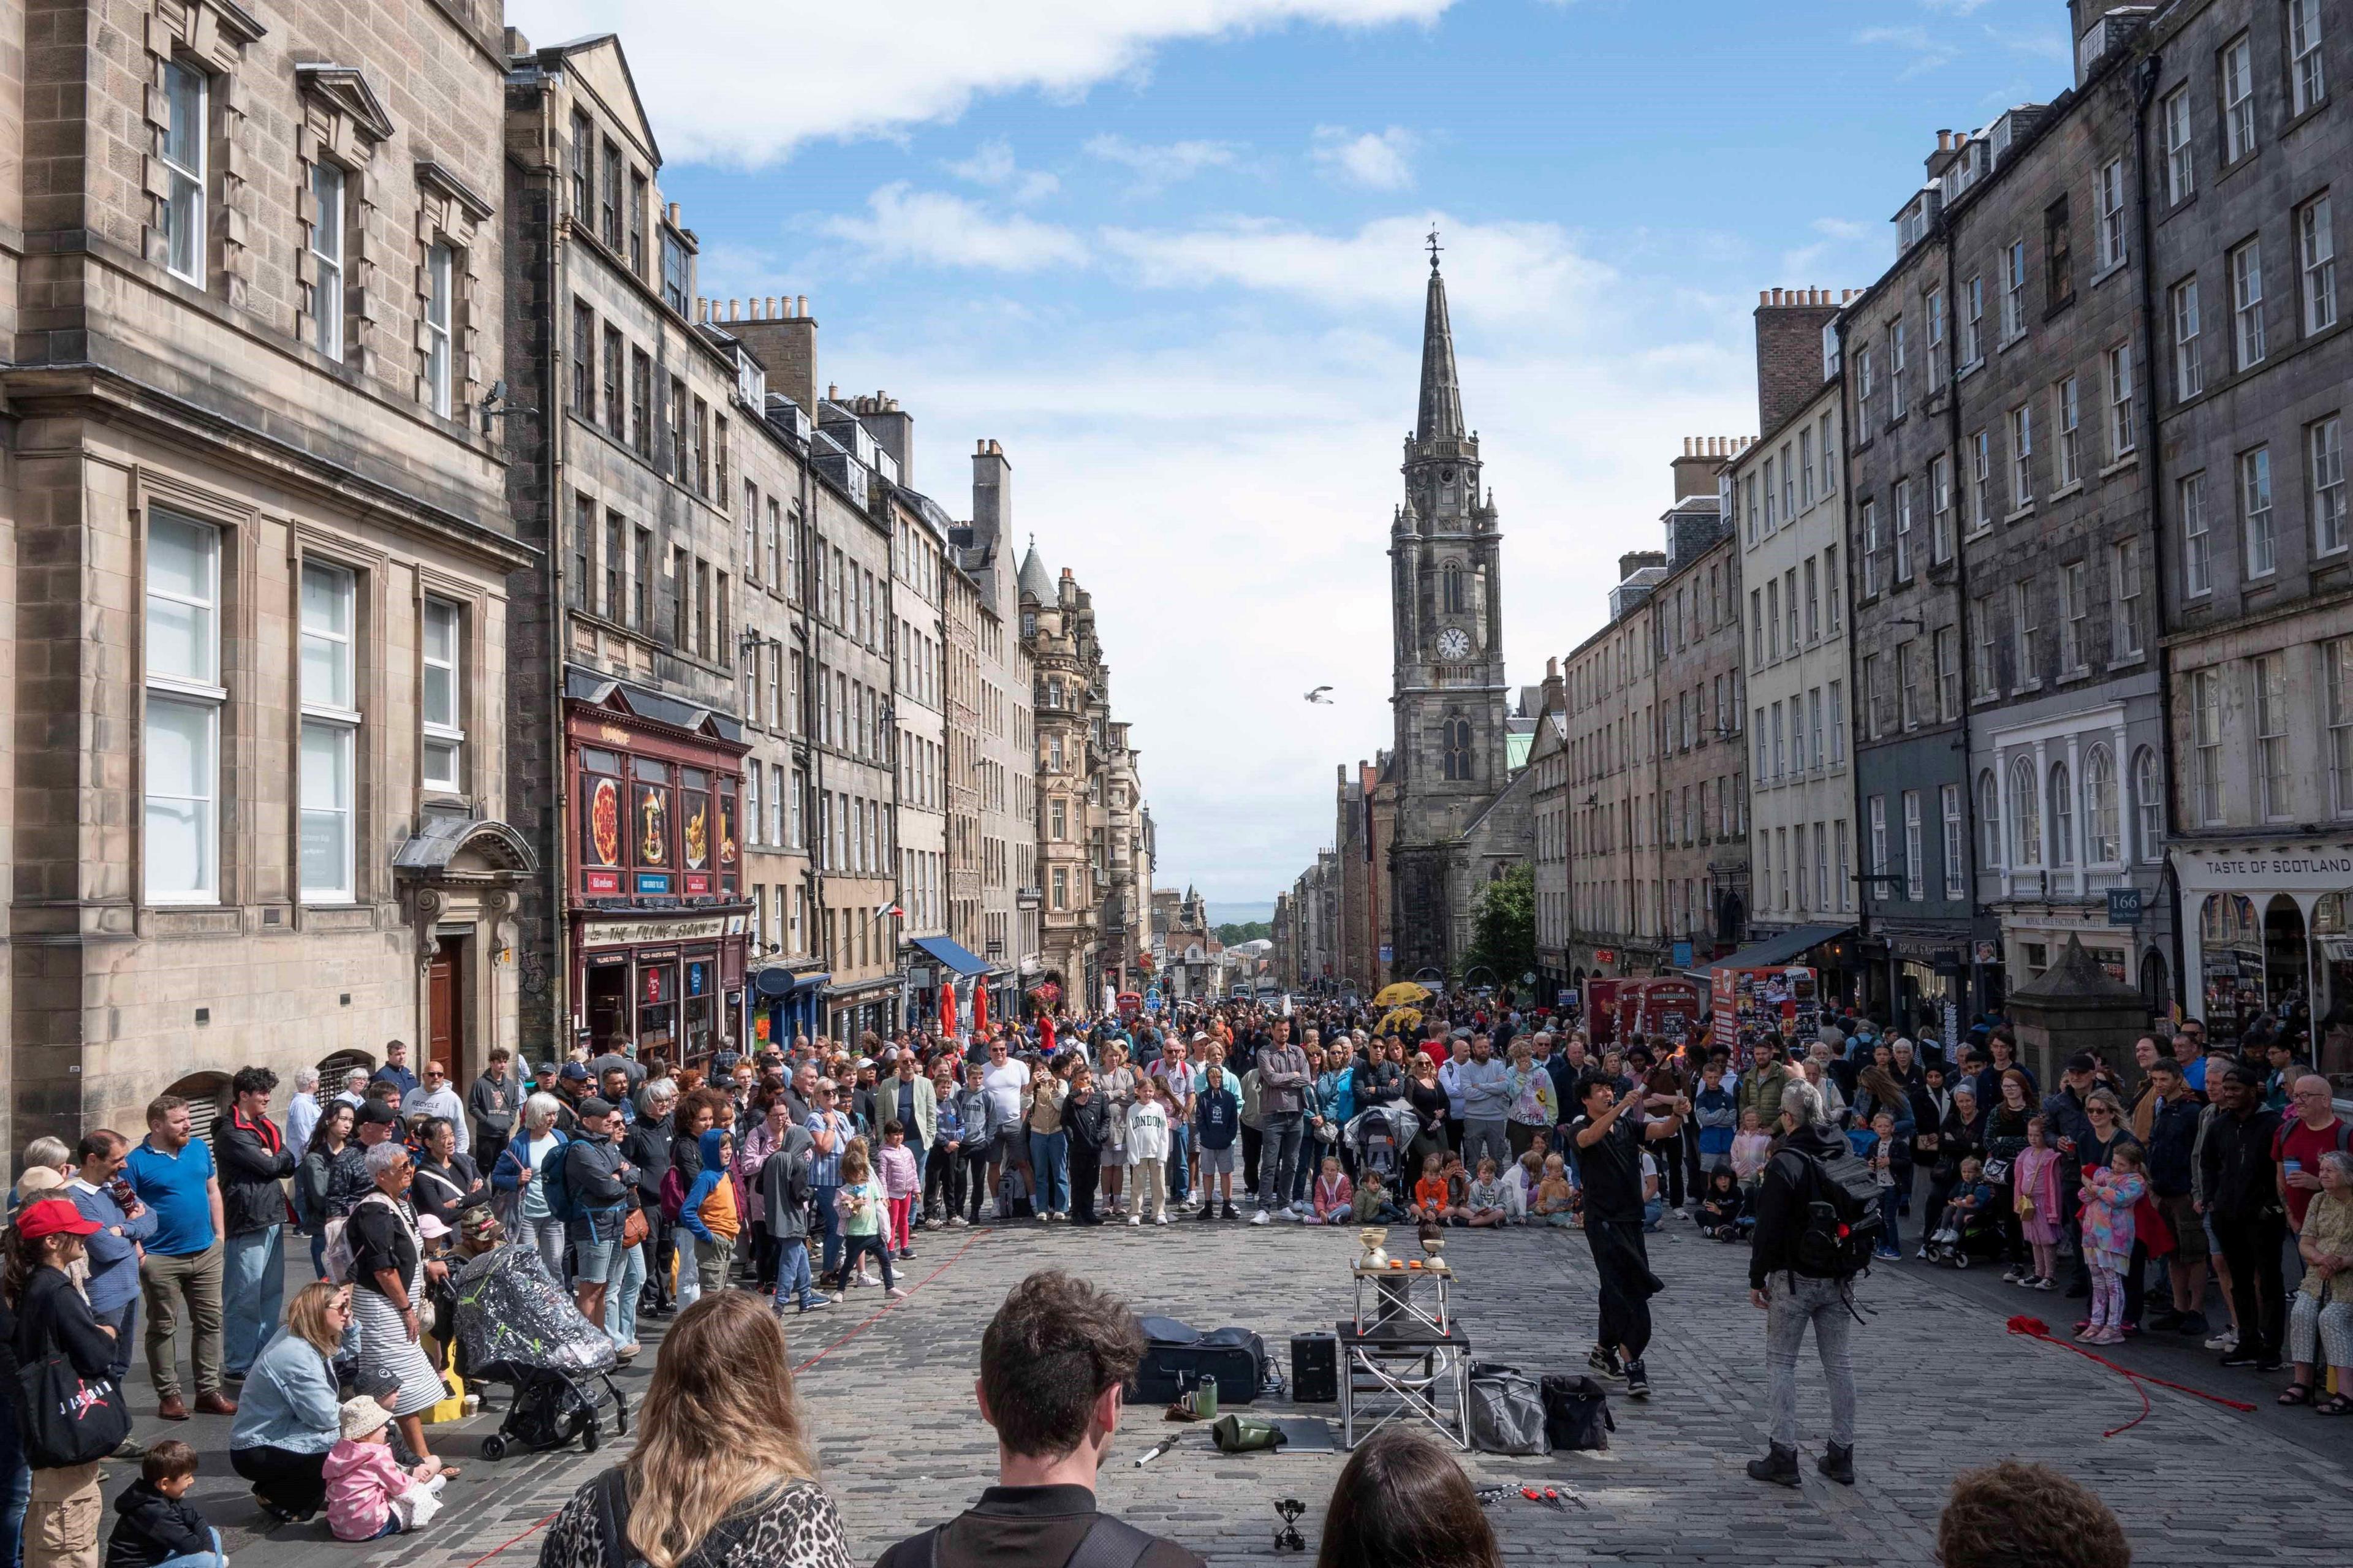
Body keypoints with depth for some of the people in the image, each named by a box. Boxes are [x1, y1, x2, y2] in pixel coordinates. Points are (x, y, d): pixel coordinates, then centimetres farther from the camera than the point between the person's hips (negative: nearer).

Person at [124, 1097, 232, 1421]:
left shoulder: (200, 1149, 6)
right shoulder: (137, 1162, -10)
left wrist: (219, 1234, 10)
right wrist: (138, 1253, -15)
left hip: (206, 1254, 5)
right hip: (162, 1260, -5)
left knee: (210, 1321, 9)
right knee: (163, 1328, 6)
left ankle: (209, 1391, 18)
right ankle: (168, 1395, 16)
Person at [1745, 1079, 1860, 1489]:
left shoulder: (1786, 1163, -17)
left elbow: (1770, 1226, -16)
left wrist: (1757, 1278, -7)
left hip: (1795, 1277, -6)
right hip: (1840, 1277, 6)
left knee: (1782, 1362, 3)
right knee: (1839, 1363, 11)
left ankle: (1783, 1456, 2)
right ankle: (1842, 1455, 17)